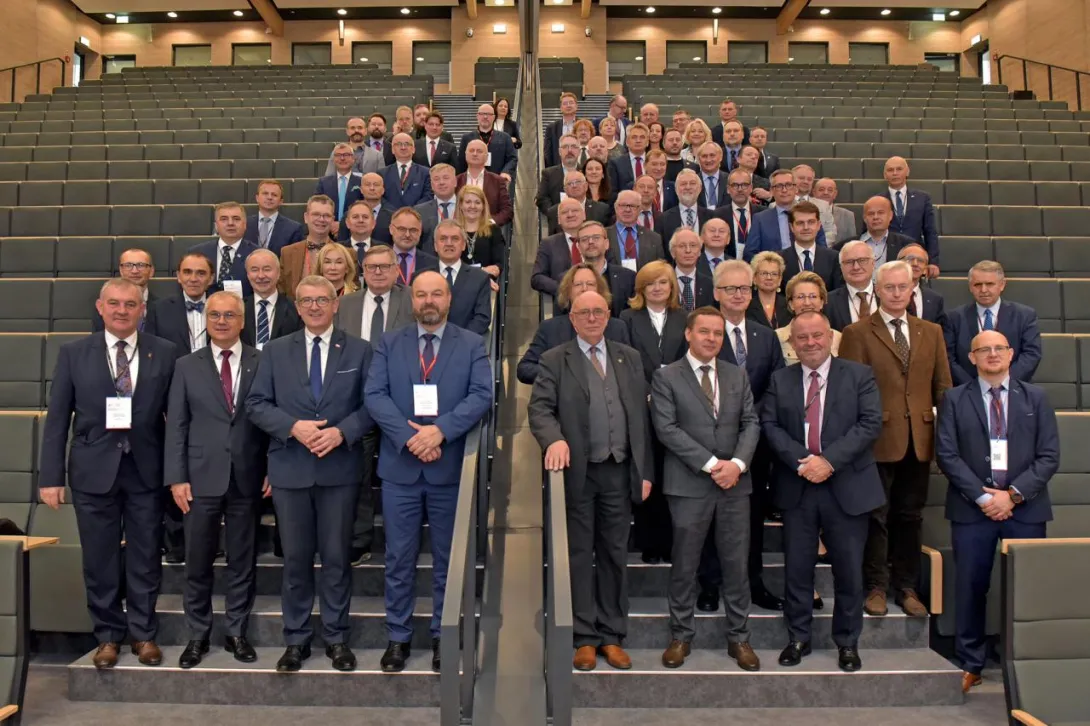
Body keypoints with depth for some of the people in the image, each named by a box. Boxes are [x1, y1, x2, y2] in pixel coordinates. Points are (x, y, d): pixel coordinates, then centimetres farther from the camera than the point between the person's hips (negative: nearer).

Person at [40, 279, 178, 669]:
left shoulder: (164, 353, 0)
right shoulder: (73, 353, 1)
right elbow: (57, 419, 0)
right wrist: (51, 476, -4)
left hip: (146, 471, 0)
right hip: (93, 470, 1)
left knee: (145, 558, 9)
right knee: (99, 560, 11)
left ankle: (143, 633, 25)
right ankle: (108, 636, 28)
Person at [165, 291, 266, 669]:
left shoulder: (262, 363, 1)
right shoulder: (187, 366, 6)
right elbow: (176, 425, 3)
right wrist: (176, 478, -4)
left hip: (246, 478, -1)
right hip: (201, 477, 1)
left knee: (243, 561, 9)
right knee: (198, 562, 9)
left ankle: (236, 633, 24)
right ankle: (197, 635, 25)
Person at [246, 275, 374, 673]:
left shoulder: (359, 351, 3)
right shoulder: (275, 351, 7)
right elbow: (256, 404, 2)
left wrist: (342, 431, -16)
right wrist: (293, 427, -13)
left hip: (340, 468, -1)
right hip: (290, 468, 1)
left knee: (336, 557, 7)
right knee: (295, 558, 9)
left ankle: (336, 637, 21)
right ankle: (296, 638, 23)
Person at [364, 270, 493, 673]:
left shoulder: (472, 344, 4)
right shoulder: (389, 343, 6)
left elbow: (481, 396, -8)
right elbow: (375, 395, -4)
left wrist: (440, 430, -20)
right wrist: (409, 436, -17)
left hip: (450, 466, 0)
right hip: (400, 466, 1)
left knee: (447, 558, 10)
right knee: (399, 558, 9)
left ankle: (443, 636, 25)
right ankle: (398, 636, 23)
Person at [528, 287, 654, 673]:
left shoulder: (629, 357, 10)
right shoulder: (554, 360, 2)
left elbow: (641, 416, 9)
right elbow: (540, 408, -8)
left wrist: (645, 471, 5)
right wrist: (554, 439, -28)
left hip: (620, 472, 3)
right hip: (577, 472, -3)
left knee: (615, 555, 11)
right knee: (579, 555, 6)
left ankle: (612, 635, 23)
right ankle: (585, 637, 18)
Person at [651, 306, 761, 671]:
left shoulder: (737, 375, 12)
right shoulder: (666, 377, -2)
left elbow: (751, 423, 7)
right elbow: (667, 428, -10)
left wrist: (737, 463, -10)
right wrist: (710, 464, -15)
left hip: (735, 483, 4)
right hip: (689, 485, -3)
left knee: (737, 563, 9)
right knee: (684, 566, 7)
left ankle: (738, 638, 22)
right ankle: (681, 636, 21)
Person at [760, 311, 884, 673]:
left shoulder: (859, 375, 2)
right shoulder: (780, 379, 8)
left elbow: (871, 423, -8)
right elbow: (769, 424, -1)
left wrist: (829, 460, -17)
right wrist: (800, 461, -15)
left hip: (847, 486, -1)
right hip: (796, 486, 2)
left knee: (848, 569, 7)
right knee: (797, 568, 8)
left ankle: (847, 643, 23)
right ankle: (798, 639, 23)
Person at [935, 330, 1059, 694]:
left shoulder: (1036, 398, 8)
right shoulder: (954, 399, 5)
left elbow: (1049, 456, 1)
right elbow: (946, 454, -2)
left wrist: (1013, 494, -10)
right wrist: (982, 496, -11)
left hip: (1025, 509, 1)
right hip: (972, 509, -1)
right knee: (971, 588, 4)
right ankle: (969, 664, 15)